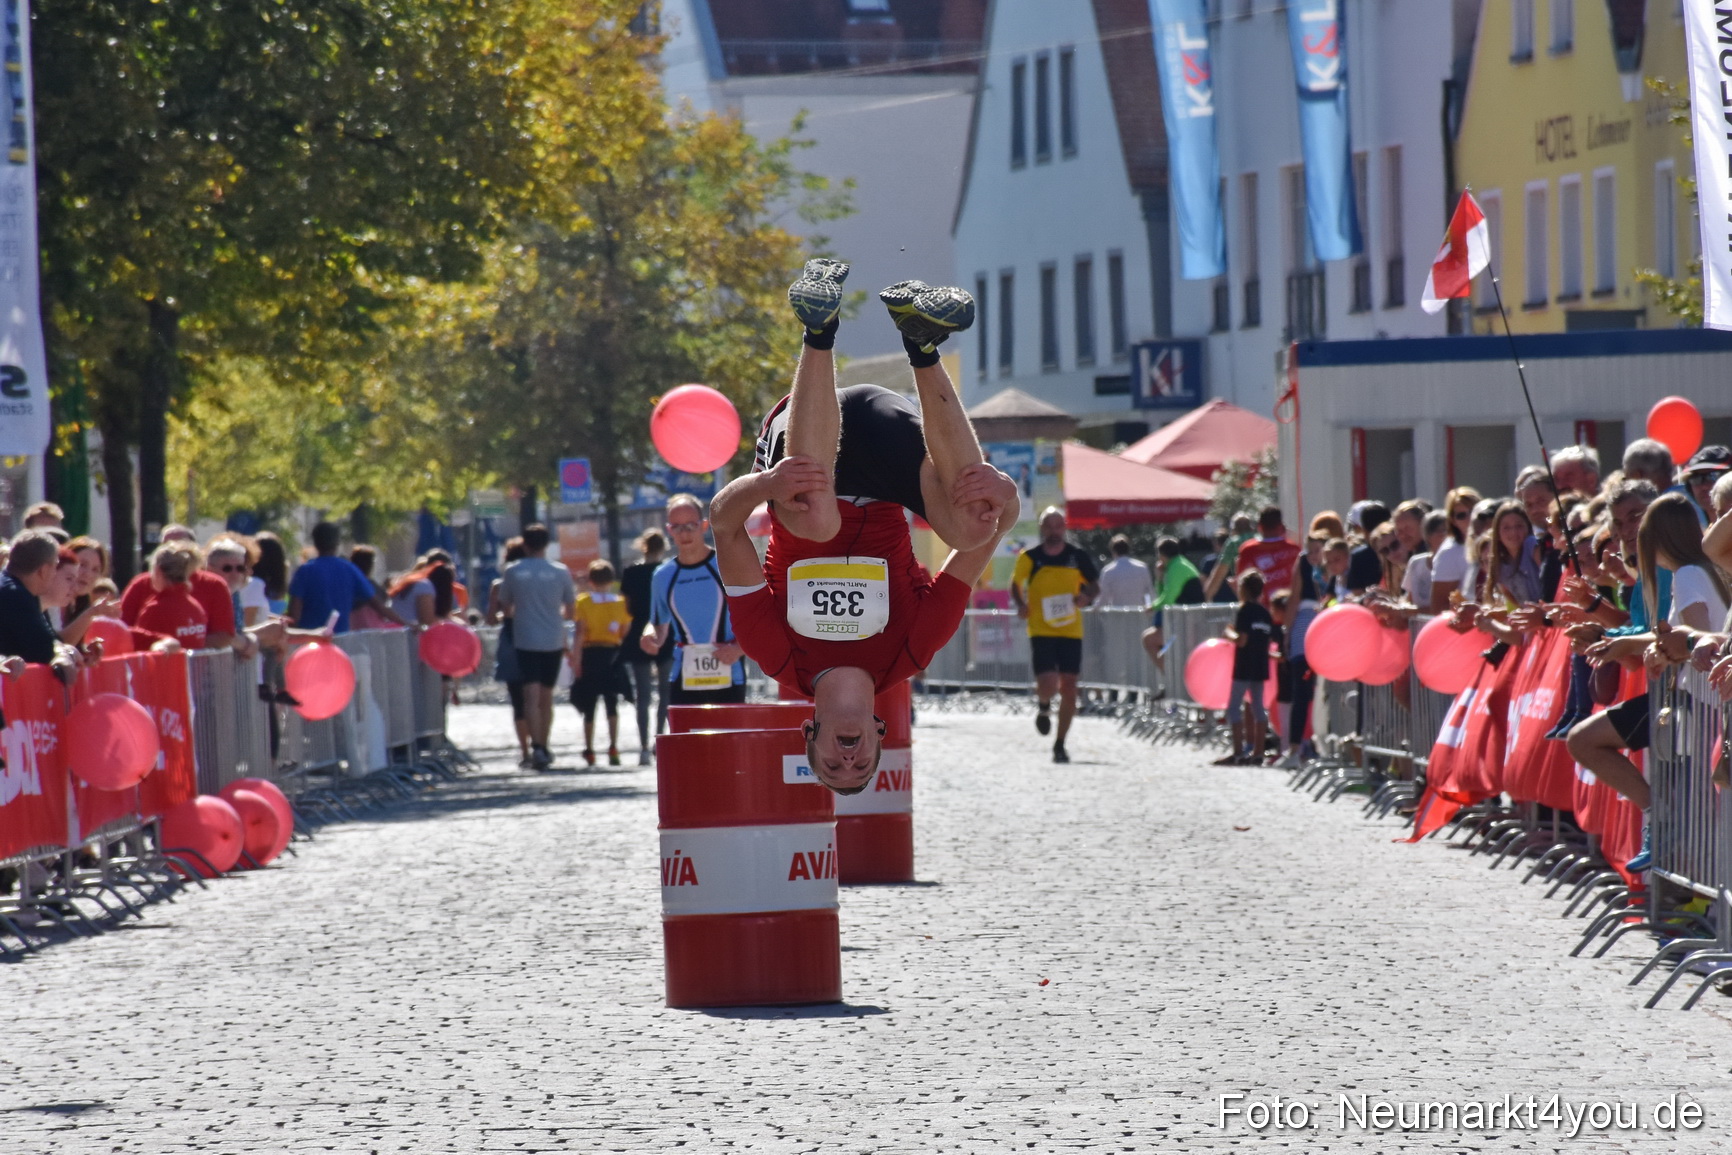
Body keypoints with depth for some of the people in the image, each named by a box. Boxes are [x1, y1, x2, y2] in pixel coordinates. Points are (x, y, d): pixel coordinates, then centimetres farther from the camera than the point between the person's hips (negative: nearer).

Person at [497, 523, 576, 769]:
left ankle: (536, 746, -23)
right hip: (553, 641, 2)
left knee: (532, 696, -7)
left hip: (525, 640, -2)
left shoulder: (513, 572, -3)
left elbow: (505, 607, 7)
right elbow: (571, 611, 6)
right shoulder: (561, 573, -1)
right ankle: (543, 747, 22)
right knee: (546, 698, 14)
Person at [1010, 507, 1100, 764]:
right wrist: (1021, 604, -8)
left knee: (1068, 687, 0)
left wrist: (1087, 596, -8)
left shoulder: (1077, 557, 3)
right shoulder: (1029, 557, 0)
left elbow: (1094, 584, 14)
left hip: (1071, 630, 2)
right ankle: (1043, 707, 23)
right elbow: (1015, 585, 11)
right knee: (1048, 684, -16)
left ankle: (1059, 745, 13)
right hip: (1041, 631, -2)